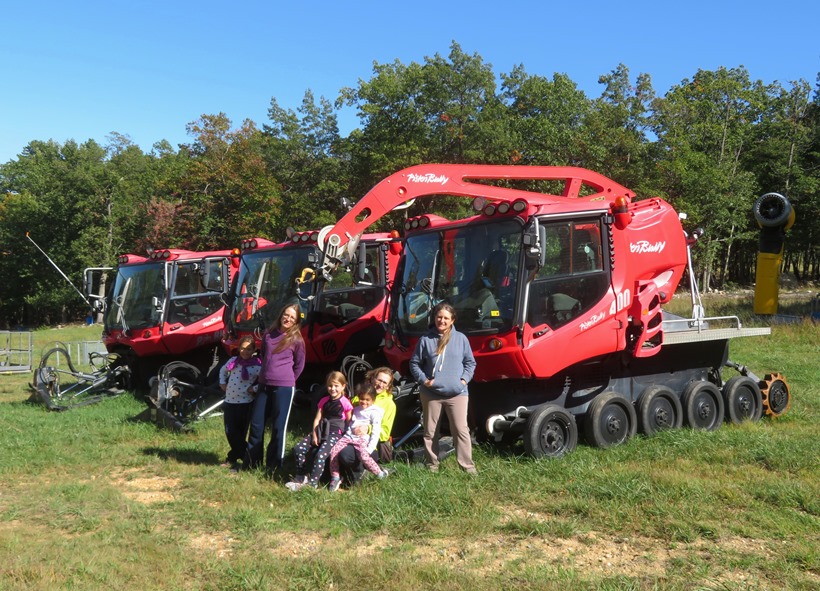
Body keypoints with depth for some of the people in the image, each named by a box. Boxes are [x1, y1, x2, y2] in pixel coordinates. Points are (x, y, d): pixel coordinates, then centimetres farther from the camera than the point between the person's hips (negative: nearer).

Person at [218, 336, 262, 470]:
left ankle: (233, 458, 14)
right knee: (230, 433, 6)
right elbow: (223, 370, 26)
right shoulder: (233, 360, 8)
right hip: (229, 401, 5)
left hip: (245, 404, -5)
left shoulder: (257, 365, -8)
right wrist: (222, 383, 13)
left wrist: (254, 389, -16)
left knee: (240, 433, 0)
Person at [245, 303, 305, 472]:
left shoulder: (296, 340, -3)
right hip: (264, 385, 5)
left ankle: (274, 466, 12)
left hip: (284, 388, -5)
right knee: (256, 424, 9)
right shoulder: (268, 334, 9)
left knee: (278, 427, 1)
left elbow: (299, 365, 7)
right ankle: (251, 462, 22)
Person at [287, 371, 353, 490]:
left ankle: (312, 483, -21)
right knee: (298, 449, -11)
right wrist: (314, 435, -4)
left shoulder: (345, 403, -2)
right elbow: (317, 419, 8)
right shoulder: (324, 401, 12)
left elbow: (349, 422, 0)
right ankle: (300, 478, 1)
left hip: (335, 433, -6)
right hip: (320, 431, 6)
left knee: (320, 455, -29)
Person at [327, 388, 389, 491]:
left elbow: (376, 432, -5)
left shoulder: (374, 412, 1)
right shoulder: (356, 409, 21)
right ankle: (335, 478, -1)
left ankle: (381, 473, -12)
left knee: (364, 456, -32)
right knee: (333, 451, -14)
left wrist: (370, 448, -12)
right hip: (349, 436, 6)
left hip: (362, 438, -6)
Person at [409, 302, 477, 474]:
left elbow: (470, 362, 12)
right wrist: (423, 380, -4)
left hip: (456, 393, -1)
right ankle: (432, 465, 21)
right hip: (431, 394, 1)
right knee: (430, 432, 8)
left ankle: (468, 465, 2)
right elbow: (414, 363, 8)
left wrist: (465, 379, -2)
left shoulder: (460, 339, 5)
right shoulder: (425, 340, 3)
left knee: (461, 430, -5)